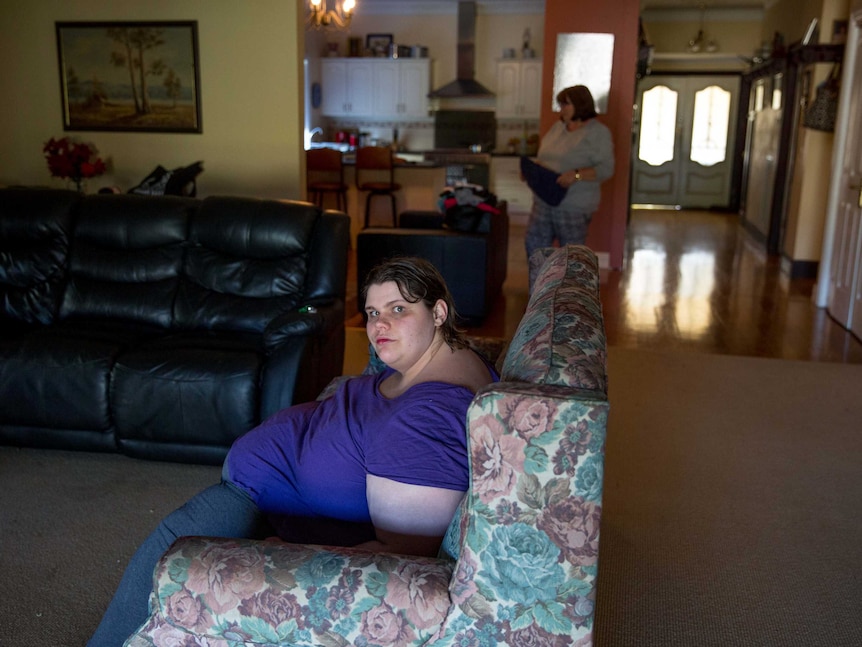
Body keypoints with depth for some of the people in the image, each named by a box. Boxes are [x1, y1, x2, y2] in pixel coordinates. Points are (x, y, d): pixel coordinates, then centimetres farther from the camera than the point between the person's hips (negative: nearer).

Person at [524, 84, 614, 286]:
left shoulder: (598, 132, -9)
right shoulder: (558, 126, 12)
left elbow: (606, 168, -15)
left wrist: (576, 175, -29)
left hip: (574, 206, -7)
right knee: (534, 245, 11)